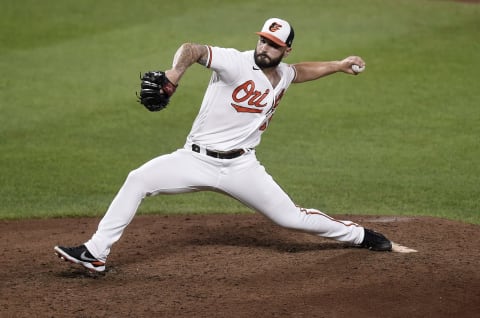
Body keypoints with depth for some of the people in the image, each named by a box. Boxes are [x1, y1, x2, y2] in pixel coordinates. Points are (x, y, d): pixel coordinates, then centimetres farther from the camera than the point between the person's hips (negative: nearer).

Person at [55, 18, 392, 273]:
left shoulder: (283, 75, 7)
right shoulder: (236, 63, -14)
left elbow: (300, 71, 33)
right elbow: (193, 49, -32)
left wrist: (339, 65, 34)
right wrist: (176, 71, -52)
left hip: (241, 167, 3)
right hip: (197, 160, -3)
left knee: (291, 217, 3)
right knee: (139, 179, -21)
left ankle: (361, 235, 26)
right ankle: (95, 253, -17)